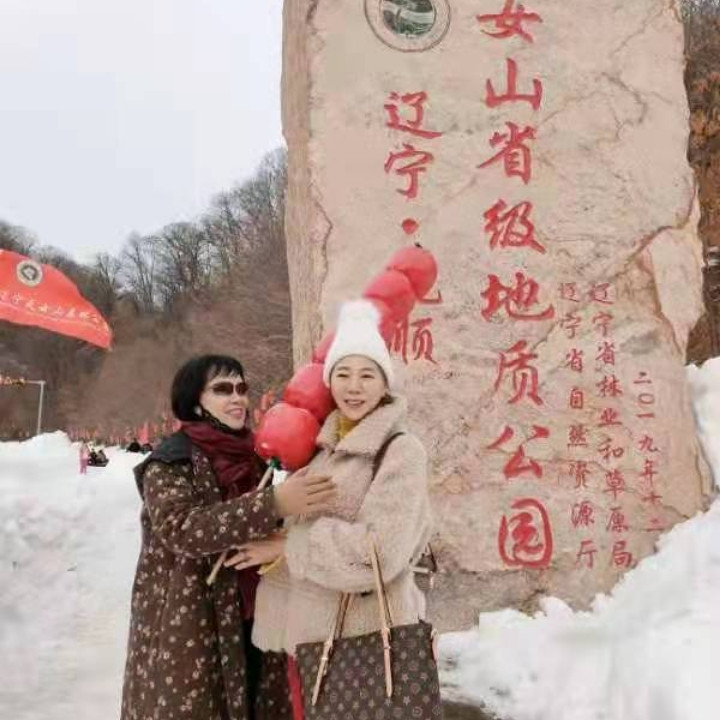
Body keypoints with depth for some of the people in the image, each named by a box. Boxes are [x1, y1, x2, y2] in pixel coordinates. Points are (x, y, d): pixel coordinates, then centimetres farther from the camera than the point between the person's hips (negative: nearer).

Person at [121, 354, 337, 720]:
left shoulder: (251, 457, 11)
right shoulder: (171, 461, -10)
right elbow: (182, 528, -28)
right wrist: (273, 504, -35)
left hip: (250, 622, 6)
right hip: (186, 631, -6)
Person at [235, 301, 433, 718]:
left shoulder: (402, 450, -12)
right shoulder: (323, 446, 9)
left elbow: (381, 550, -21)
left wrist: (286, 547, -15)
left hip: (366, 630, -6)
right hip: (307, 625, 6)